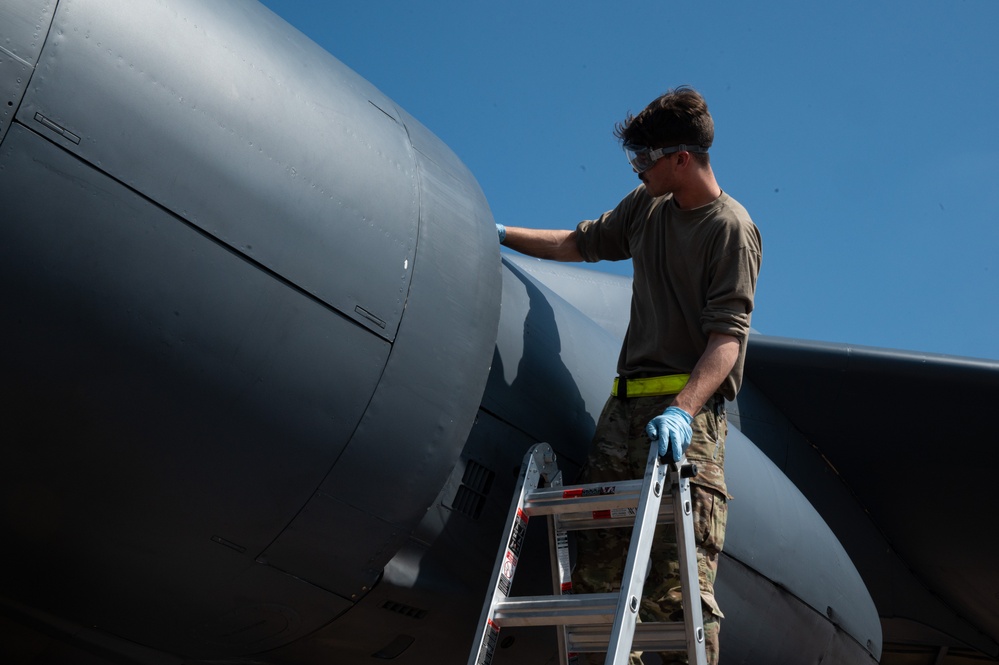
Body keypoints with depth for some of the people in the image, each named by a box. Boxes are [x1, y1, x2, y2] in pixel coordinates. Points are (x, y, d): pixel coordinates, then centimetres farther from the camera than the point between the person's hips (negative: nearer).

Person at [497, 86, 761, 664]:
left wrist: (683, 410, -27)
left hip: (690, 411, -7)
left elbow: (728, 337, -13)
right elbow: (581, 243, 35)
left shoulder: (731, 229, -4)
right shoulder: (646, 206, 18)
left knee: (676, 583, -14)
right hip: (627, 403, 7)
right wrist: (501, 235, 34)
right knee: (596, 569, -2)